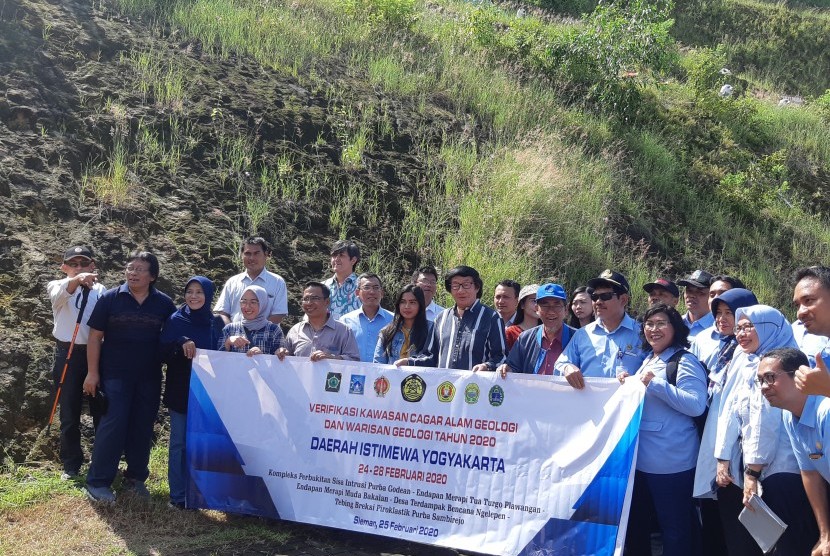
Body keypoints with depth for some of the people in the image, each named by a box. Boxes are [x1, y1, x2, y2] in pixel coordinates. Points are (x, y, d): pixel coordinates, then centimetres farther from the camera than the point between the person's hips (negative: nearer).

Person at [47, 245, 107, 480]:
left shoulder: (100, 290, 6)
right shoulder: (57, 286, 1)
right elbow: (59, 295, -25)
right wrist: (76, 280, -45)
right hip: (68, 354, -1)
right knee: (69, 413, 6)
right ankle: (71, 465, 18)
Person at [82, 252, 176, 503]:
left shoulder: (164, 303, 1)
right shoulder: (110, 298, -4)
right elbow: (95, 336, -2)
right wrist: (92, 372, -6)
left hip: (149, 378, 3)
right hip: (115, 375, -2)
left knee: (143, 428, 9)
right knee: (112, 425, -6)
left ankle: (135, 477, 22)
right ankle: (97, 482, 3)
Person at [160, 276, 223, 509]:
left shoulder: (216, 323, 5)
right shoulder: (176, 320, -1)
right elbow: (162, 353, -7)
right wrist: (181, 344, -22)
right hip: (181, 392, -2)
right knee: (179, 443, 2)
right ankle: (178, 495, 9)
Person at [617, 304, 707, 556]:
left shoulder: (684, 361, -11)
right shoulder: (647, 360, 13)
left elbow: (696, 405, -23)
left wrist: (655, 384, -25)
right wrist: (627, 384, 5)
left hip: (671, 461, -8)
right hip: (639, 457, 8)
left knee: (675, 527, 3)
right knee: (635, 523, 19)